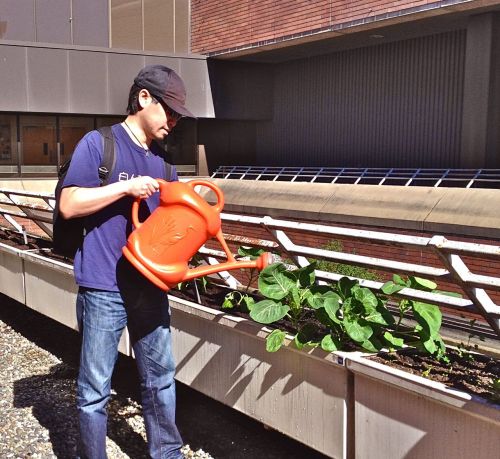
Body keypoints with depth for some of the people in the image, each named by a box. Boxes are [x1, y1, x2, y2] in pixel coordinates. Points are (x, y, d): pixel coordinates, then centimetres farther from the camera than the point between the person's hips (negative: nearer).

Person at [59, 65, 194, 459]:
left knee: (160, 376, 16)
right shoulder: (98, 144, -7)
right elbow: (69, 204, -13)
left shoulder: (162, 160, 12)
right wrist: (125, 187, -19)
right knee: (95, 387, 6)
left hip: (151, 286, 6)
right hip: (104, 289, -6)